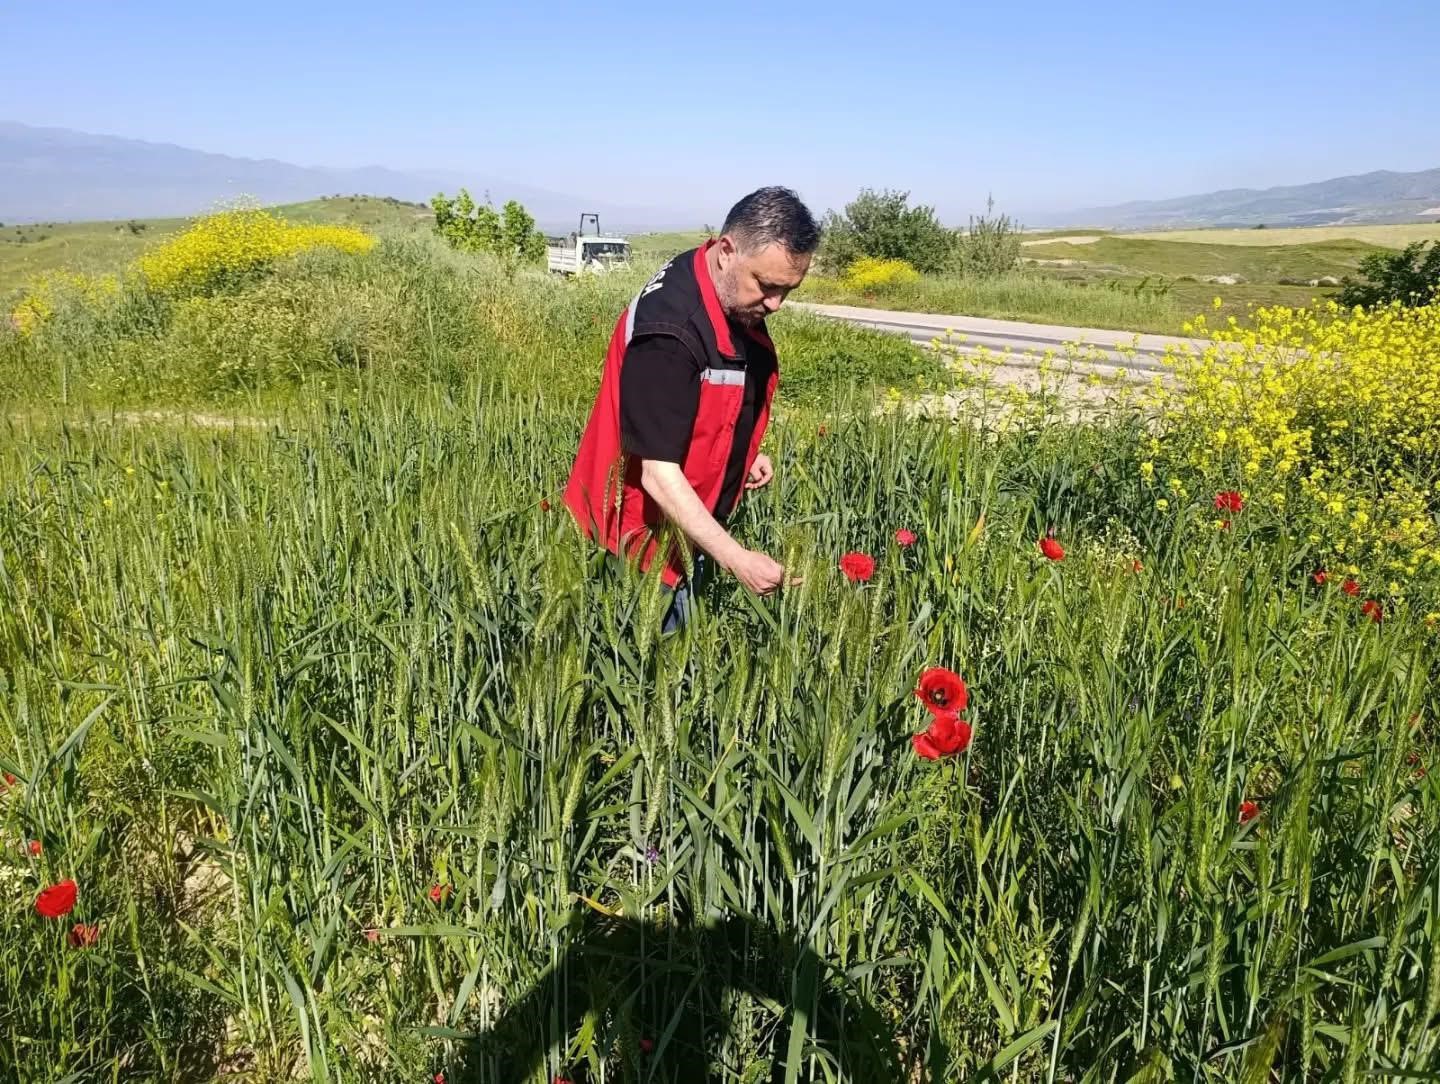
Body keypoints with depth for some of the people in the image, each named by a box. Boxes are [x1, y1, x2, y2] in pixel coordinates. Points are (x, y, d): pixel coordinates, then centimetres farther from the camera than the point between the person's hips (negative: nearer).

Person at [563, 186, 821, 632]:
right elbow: (659, 474, -30)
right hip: (642, 544, -8)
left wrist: (740, 452, 4)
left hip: (686, 532, 8)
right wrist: (735, 558, -33)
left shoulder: (739, 301, -2)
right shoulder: (669, 331, -29)